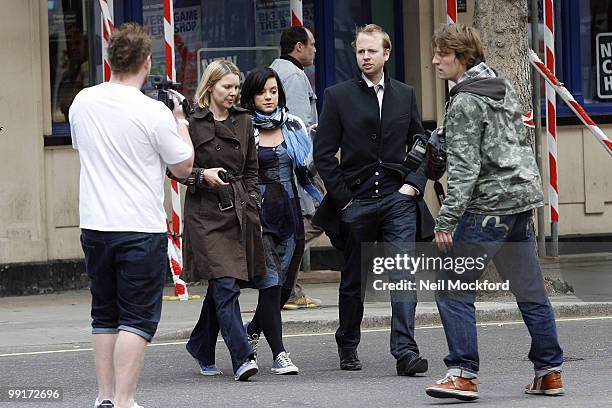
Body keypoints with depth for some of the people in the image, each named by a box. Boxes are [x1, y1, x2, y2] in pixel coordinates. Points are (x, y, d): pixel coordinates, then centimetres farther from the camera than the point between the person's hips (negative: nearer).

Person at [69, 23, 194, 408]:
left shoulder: (83, 102, 2)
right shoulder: (154, 113, -14)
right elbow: (183, 166, -4)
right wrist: (180, 119, 9)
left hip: (95, 226, 5)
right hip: (142, 229, -5)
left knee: (105, 314, 15)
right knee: (138, 319, -1)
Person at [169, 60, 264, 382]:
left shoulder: (243, 121, 12)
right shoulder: (192, 123, -3)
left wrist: (252, 208, 10)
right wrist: (202, 175, -16)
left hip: (238, 212, 5)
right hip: (206, 213, -5)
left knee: (220, 287, 11)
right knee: (226, 286, -13)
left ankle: (200, 348, 29)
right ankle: (242, 359, -18)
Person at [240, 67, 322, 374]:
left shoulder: (293, 126, 10)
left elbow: (306, 170, 14)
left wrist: (326, 199, 4)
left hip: (289, 213, 5)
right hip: (258, 215, -4)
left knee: (285, 285, 9)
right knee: (270, 284, -12)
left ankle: (251, 332, 33)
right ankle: (279, 354, -8)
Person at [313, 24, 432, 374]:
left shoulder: (406, 95, 10)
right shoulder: (338, 96, 2)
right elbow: (324, 153, 0)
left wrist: (414, 184, 0)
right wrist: (343, 198, -5)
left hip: (399, 200, 1)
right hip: (356, 203, -1)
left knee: (404, 274, -12)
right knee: (354, 280, 9)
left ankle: (405, 351, -16)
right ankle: (348, 347, 26)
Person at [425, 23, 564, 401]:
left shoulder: (465, 101, -11)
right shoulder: (504, 87, 15)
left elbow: (465, 167, -18)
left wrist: (447, 218, -19)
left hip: (489, 206, -9)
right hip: (523, 199, 9)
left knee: (453, 289, -6)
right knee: (531, 291, 13)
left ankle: (464, 374, -10)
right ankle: (550, 373, 16)